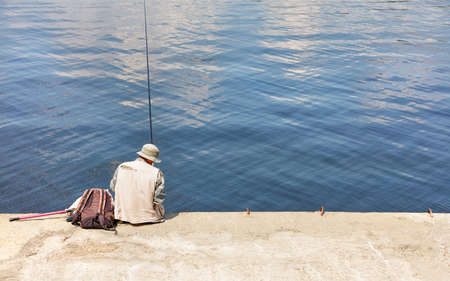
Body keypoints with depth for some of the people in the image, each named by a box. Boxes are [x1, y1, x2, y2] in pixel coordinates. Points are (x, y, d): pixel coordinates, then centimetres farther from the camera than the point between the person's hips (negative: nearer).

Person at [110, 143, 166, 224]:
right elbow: (159, 198, -13)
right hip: (147, 216, -3)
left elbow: (113, 187, 9)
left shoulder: (121, 167, -4)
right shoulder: (156, 173, -14)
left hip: (122, 214, 4)